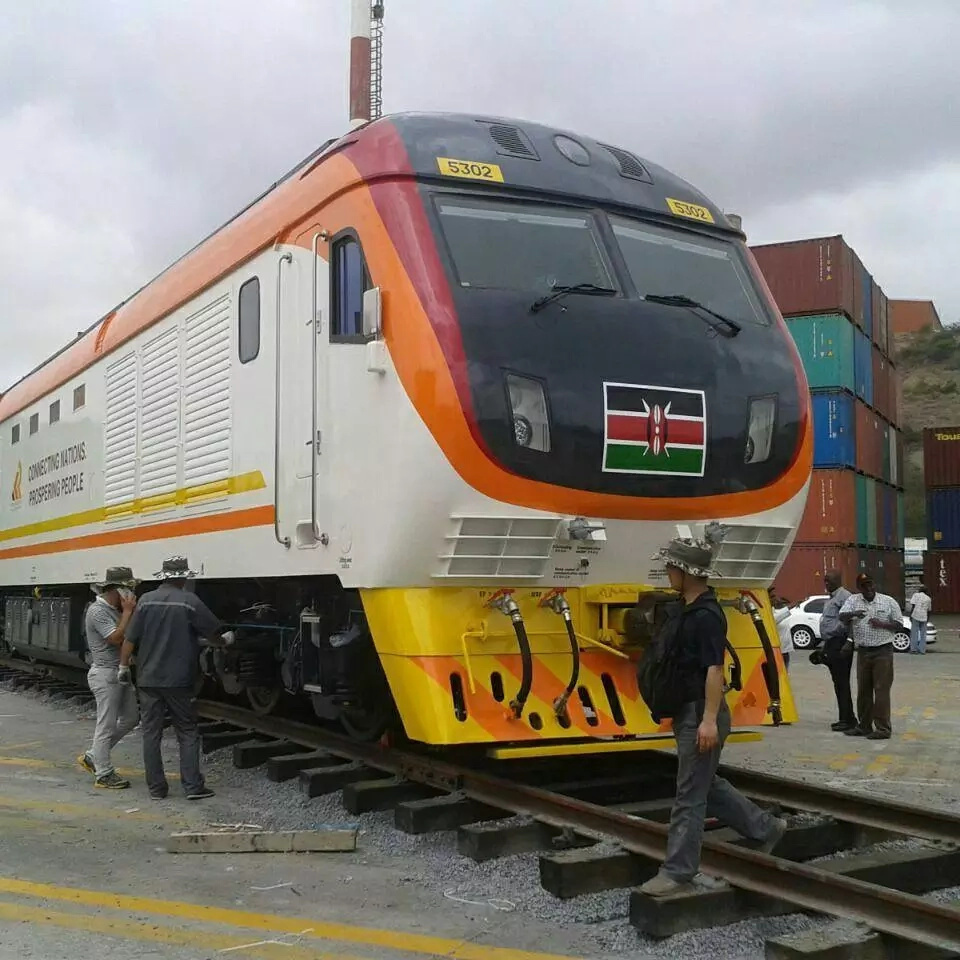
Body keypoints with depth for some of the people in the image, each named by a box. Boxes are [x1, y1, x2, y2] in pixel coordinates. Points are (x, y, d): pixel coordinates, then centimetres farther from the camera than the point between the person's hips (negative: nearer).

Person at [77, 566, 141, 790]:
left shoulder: (115, 610, 13)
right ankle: (104, 775, 7)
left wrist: (131, 611, 2)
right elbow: (117, 638, -25)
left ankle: (92, 757, 25)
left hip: (121, 673, 10)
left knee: (130, 718, 15)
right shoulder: (98, 611, -16)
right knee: (107, 725, -2)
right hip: (106, 674, -10)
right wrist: (127, 612, -18)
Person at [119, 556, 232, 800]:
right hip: (178, 681, -2)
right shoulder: (189, 601, -7)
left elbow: (130, 639, -1)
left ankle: (156, 788, 11)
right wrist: (227, 638, 23)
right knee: (188, 733, 6)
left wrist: (123, 667, 12)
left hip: (148, 680, 2)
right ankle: (192, 786, 2)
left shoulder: (146, 600, -1)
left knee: (151, 733, 8)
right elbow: (214, 632, 2)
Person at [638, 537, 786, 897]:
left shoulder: (707, 616, -19)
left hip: (701, 714, -10)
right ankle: (766, 828, 34)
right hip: (686, 711, 10)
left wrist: (709, 719, -28)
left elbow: (714, 669, -24)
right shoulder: (684, 610, 11)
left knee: (689, 795, -1)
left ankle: (678, 872, 7)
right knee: (708, 785, 20)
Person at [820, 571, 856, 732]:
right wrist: (825, 646, 26)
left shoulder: (844, 596, -12)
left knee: (842, 683, -9)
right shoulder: (831, 598, 21)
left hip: (840, 644, -10)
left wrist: (849, 643, -25)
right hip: (831, 644, 10)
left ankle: (848, 719, -6)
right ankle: (845, 719, 17)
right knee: (838, 683, 12)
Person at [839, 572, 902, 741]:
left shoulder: (889, 601, 2)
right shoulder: (853, 600, 7)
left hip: (883, 651, -4)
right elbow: (842, 616, -7)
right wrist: (853, 614, -27)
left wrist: (881, 624, -13)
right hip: (863, 652, 4)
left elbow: (899, 625, 4)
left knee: (881, 690, -5)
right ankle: (864, 726, 21)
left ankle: (883, 729, -2)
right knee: (863, 690, 11)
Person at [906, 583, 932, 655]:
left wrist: (910, 615, -4)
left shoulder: (916, 595, 2)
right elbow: (929, 610, 17)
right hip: (924, 617, 3)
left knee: (914, 633, 1)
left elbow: (913, 606, -6)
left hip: (915, 616, -3)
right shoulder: (928, 598, 15)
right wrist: (927, 619, 26)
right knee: (923, 634, 8)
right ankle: (922, 650, 7)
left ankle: (914, 649, -2)